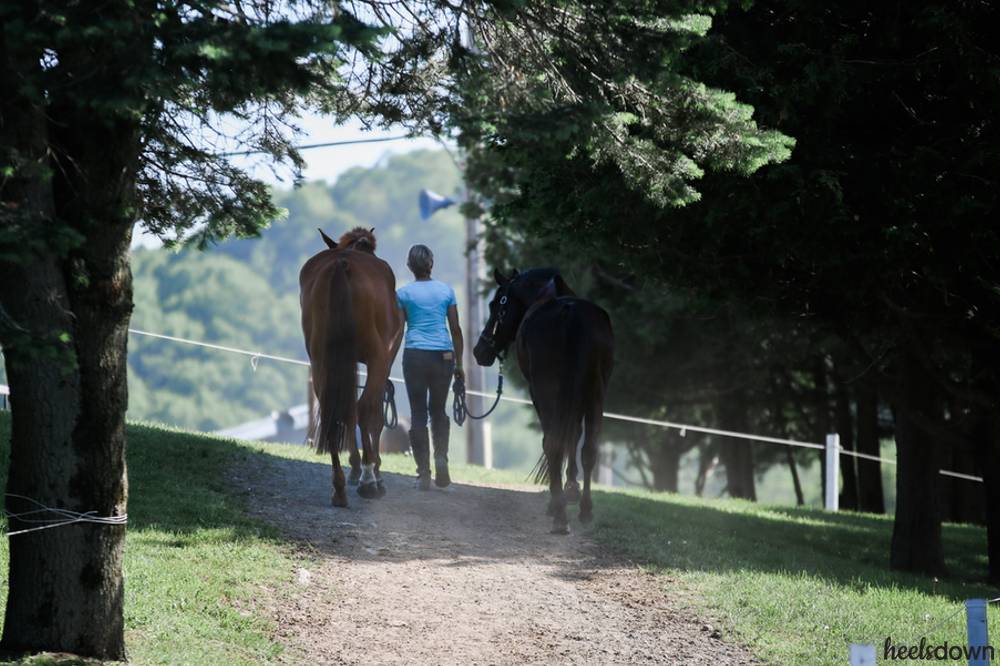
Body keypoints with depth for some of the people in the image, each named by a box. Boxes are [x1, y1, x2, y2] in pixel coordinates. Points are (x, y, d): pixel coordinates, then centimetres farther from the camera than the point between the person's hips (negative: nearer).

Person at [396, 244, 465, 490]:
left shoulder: (404, 293, -1)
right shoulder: (446, 290, 5)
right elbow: (456, 329, 5)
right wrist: (459, 363, 11)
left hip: (415, 356, -2)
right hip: (443, 356, 2)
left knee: (418, 413, 3)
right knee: (438, 409, 18)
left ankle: (424, 473, -2)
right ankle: (441, 456, -5)